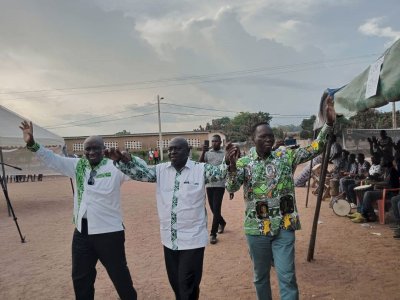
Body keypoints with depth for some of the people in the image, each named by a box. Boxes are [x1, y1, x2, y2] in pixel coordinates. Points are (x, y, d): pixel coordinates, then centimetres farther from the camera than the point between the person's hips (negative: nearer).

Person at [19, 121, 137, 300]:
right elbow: (52, 159, 5)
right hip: (82, 231, 6)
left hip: (109, 232, -5)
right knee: (80, 277, 21)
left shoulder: (114, 167, -10)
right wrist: (32, 144, -7)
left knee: (119, 275, 8)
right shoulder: (77, 166, 5)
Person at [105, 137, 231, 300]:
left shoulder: (201, 169, -8)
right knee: (175, 284, 22)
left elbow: (221, 172, -19)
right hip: (169, 240, 5)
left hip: (192, 240, -4)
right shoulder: (161, 170, 3)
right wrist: (121, 160, -22)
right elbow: (141, 172, -5)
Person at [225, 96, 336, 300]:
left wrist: (329, 123, -18)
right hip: (256, 229, 1)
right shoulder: (244, 163, -3)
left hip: (284, 227, 0)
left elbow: (314, 149, -6)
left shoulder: (286, 156, 0)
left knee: (287, 276, 1)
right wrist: (232, 167, -32)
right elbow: (231, 188, -13)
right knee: (260, 275, 17)